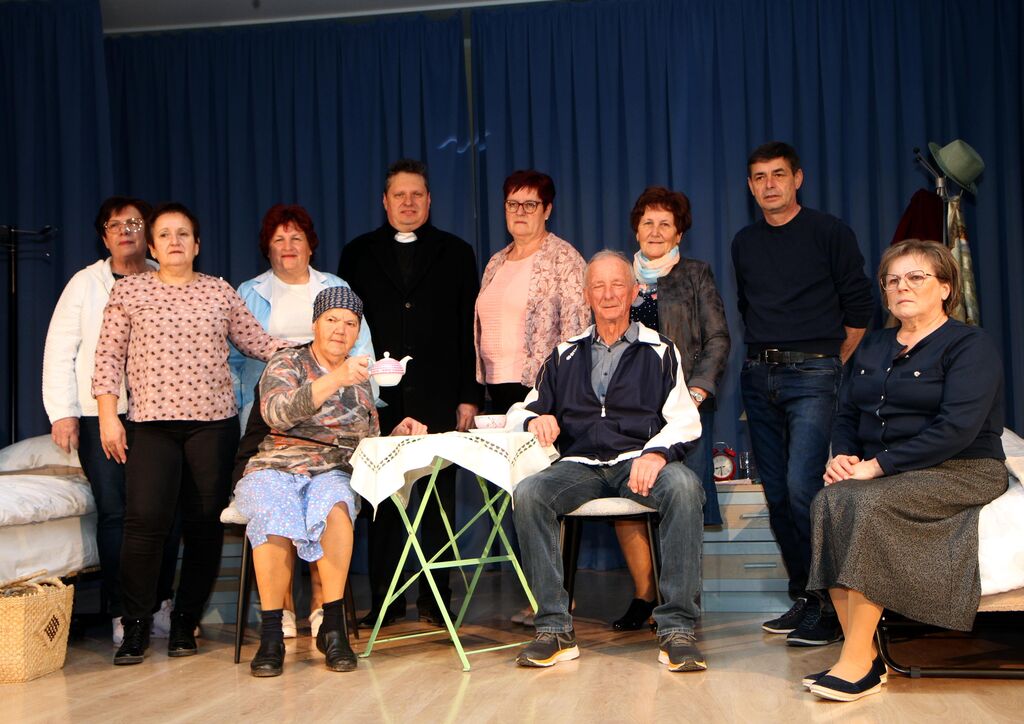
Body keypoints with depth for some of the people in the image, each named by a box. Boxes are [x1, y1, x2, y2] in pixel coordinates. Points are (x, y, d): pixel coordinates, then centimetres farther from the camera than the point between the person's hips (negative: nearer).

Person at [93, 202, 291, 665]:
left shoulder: (220, 292, 12)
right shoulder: (128, 291, 8)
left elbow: (258, 342, 12)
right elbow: (108, 357, 6)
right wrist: (108, 417, -2)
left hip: (213, 422, 2)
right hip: (152, 422, -2)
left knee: (206, 523, 0)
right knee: (146, 519, -14)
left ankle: (185, 622, 14)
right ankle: (135, 627, -1)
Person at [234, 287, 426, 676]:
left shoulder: (360, 380, 19)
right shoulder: (287, 364, 4)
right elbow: (276, 411, -18)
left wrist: (398, 434, 4)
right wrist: (335, 379, -29)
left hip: (335, 474, 2)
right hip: (275, 469, -2)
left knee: (334, 508, -34)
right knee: (276, 517, -36)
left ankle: (333, 626, -30)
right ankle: (271, 635, -27)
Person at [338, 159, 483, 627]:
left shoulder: (455, 253, 12)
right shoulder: (358, 254, 13)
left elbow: (469, 330, 7)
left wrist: (469, 396, 0)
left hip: (438, 398, 0)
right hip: (379, 399, 1)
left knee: (439, 499, 2)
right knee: (382, 502, 1)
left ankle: (434, 599, 9)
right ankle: (384, 601, 8)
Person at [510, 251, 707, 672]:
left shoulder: (659, 351, 15)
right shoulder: (566, 356, 22)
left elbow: (685, 419, 3)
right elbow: (520, 413, 21)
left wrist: (657, 452, -19)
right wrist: (535, 419, -4)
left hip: (640, 460, -2)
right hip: (581, 465, 2)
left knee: (683, 486, -35)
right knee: (528, 493, -30)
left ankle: (677, 629, -31)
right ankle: (554, 629, -26)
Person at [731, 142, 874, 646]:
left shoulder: (829, 232, 0)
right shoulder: (744, 243, 14)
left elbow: (858, 308, 3)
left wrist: (831, 363, 5)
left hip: (811, 375, -5)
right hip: (758, 376, 6)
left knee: (802, 487, -17)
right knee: (777, 494, 6)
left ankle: (826, 607, -8)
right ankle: (802, 598, 15)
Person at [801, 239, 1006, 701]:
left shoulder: (969, 346, -4)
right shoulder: (872, 348, 19)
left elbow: (957, 427, -18)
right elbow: (847, 414, 18)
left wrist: (877, 465, -21)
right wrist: (843, 454, -5)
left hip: (959, 473, -6)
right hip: (885, 473, 6)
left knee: (869, 503, -33)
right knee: (829, 501, -26)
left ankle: (857, 661, -29)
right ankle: (867, 656, -26)